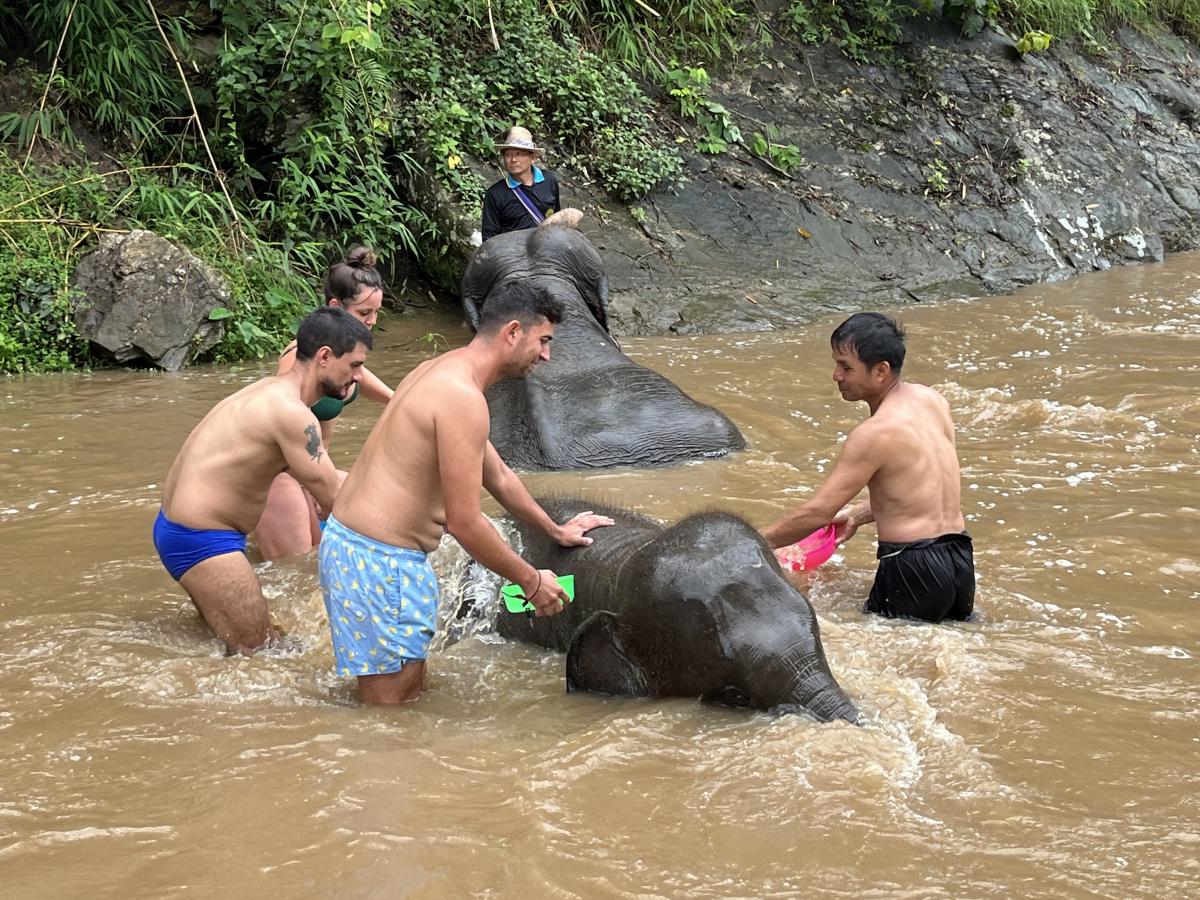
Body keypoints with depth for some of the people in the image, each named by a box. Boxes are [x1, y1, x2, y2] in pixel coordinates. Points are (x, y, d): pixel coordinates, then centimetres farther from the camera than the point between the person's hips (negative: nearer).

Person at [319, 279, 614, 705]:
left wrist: (555, 530, 38)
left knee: (411, 689, 19)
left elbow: (498, 476, 28)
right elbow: (465, 523, -20)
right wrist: (532, 581, -7)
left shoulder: (443, 372, 14)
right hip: (380, 562, -11)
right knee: (395, 709, -2)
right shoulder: (462, 398, -20)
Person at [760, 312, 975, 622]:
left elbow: (818, 512, -14)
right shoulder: (932, 400, 9)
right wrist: (859, 515, 25)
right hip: (960, 560, 9)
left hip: (914, 568, -9)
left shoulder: (876, 434, -16)